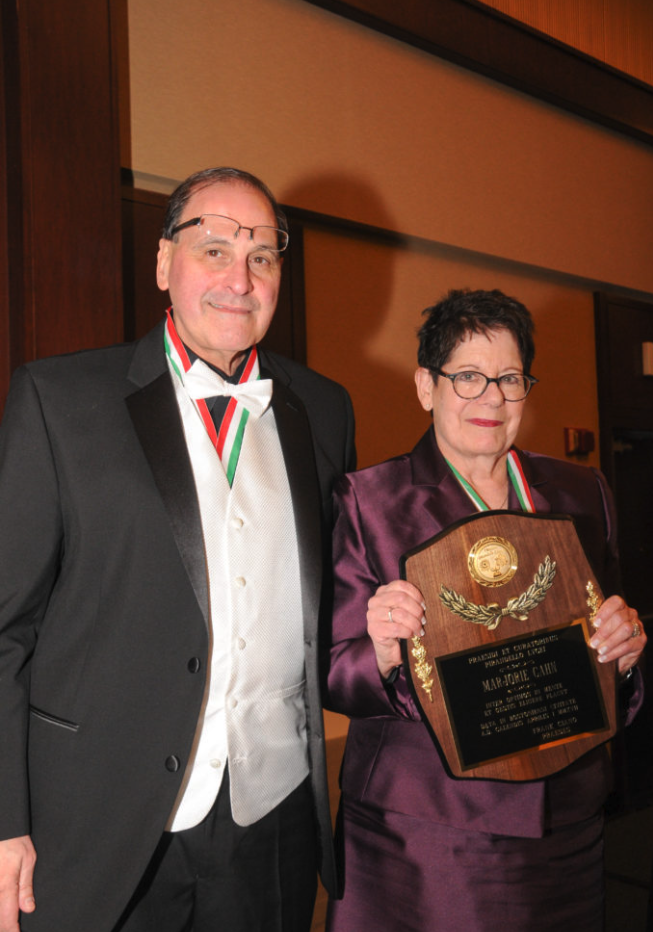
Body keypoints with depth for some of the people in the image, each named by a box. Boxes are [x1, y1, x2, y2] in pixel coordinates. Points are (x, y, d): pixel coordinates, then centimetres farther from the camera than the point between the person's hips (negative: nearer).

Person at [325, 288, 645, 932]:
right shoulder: (367, 499, -6)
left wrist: (626, 649, -11)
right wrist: (384, 655, -28)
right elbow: (332, 679, -7)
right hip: (416, 827, -3)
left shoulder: (582, 494, 6)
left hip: (561, 824, 4)